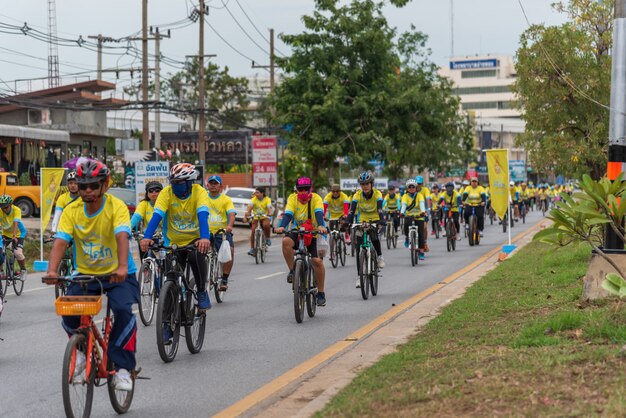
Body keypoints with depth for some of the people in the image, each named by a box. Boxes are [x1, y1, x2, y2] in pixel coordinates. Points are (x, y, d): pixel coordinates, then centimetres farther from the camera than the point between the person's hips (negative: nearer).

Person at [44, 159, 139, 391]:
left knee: (124, 311, -27)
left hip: (118, 274, -3)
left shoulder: (116, 206, -16)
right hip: (85, 274, 3)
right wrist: (52, 271, -37)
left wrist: (122, 267, -49)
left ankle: (123, 368, -13)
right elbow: (60, 242, -19)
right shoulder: (71, 211, -7)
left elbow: (122, 237, -31)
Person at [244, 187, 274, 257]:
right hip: (256, 217, 2)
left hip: (265, 217, -2)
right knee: (253, 231, -14)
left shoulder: (267, 199, -8)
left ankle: (267, 238, -9)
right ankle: (252, 248, -5)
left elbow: (269, 207, -23)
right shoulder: (254, 199, -6)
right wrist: (246, 213, -41)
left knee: (266, 225, -34)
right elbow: (250, 206, -21)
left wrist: (270, 213, -45)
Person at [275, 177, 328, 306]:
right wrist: (281, 226, -41)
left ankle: (321, 293, 0)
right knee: (286, 241, -31)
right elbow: (288, 214, -21)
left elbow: (319, 213, -30)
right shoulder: (293, 198, -9)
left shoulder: (316, 198, -14)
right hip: (298, 232, 2)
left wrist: (321, 226, -51)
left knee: (317, 261, -16)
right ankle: (292, 271, -13)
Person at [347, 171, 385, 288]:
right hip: (362, 222, 2)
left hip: (375, 221, -2)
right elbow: (352, 210, -22)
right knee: (359, 248, -8)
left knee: (374, 236, -35)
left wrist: (381, 220, -48)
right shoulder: (357, 195, -12)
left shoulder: (377, 194, -16)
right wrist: (348, 223, -38)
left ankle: (380, 256, -7)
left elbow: (380, 209, -31)